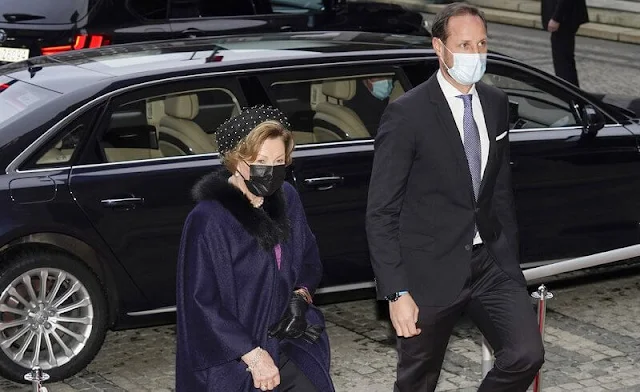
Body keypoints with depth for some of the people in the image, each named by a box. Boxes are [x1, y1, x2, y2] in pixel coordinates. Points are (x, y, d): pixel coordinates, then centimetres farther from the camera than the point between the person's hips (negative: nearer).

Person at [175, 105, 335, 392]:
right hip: (231, 359, -5)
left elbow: (310, 262, 13)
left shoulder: (287, 199, -1)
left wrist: (300, 296, -7)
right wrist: (253, 355, -18)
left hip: (287, 344, 5)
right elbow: (201, 301, -17)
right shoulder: (209, 219, -18)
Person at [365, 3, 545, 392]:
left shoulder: (496, 103, 5)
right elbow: (381, 213, -13)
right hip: (430, 271, -5)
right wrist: (396, 293, -17)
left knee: (527, 354, -12)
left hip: (490, 262, 5)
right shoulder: (407, 113, -14)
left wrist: (510, 258, 13)